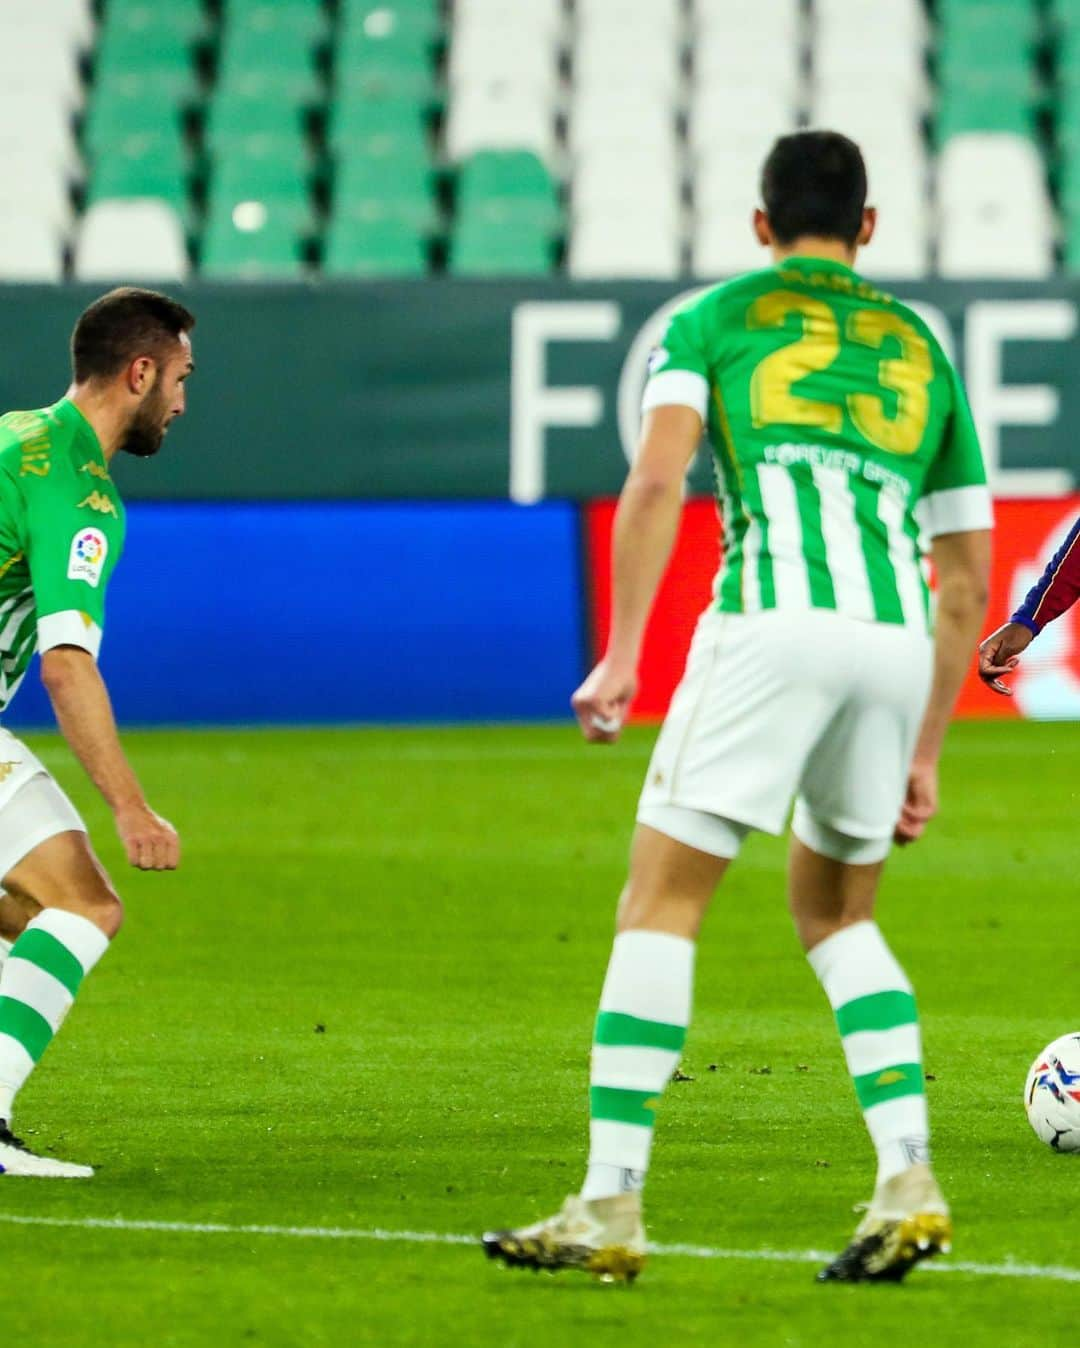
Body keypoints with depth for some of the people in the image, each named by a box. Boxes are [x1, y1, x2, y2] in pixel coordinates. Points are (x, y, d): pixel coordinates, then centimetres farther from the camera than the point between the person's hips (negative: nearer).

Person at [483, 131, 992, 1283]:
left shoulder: (716, 318, 17)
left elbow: (657, 476, -3)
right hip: (896, 640, 4)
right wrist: (923, 754, 30)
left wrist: (620, 655, -6)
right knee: (832, 908, 23)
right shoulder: (919, 347, 27)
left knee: (660, 901, 1)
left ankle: (610, 1207, -6)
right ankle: (908, 1180, 8)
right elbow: (968, 580, 26)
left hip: (774, 621, -4)